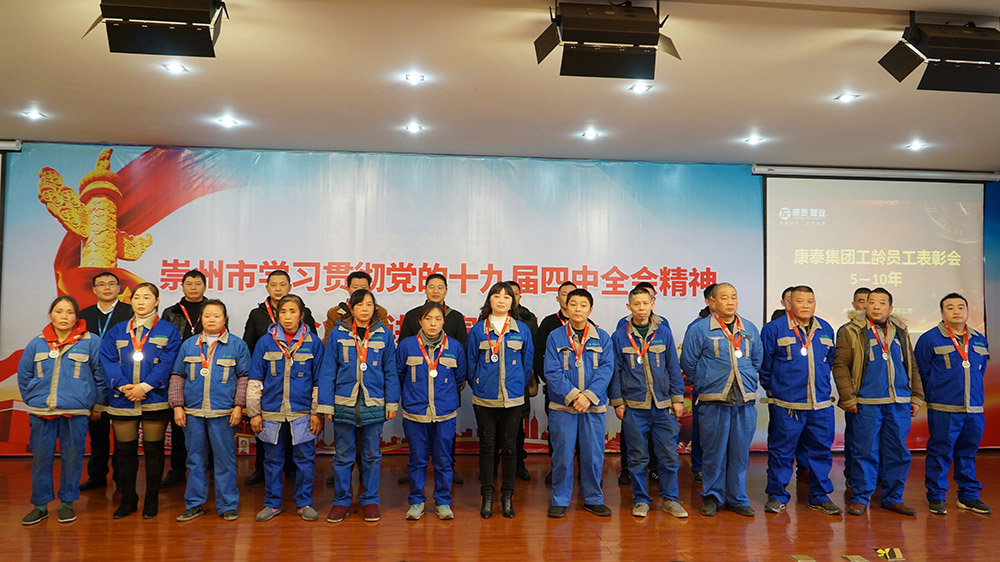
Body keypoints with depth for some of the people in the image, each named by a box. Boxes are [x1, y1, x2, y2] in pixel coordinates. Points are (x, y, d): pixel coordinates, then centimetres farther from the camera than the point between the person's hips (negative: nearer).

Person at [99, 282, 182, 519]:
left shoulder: (168, 331, 3)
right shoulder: (117, 331, 12)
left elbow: (167, 363, -7)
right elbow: (108, 361, 2)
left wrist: (144, 386, -16)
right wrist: (122, 386, -13)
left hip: (154, 401, -3)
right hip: (122, 401, 3)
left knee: (153, 450, 4)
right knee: (125, 451, 9)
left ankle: (151, 499, 17)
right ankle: (128, 499, 23)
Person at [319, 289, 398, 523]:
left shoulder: (384, 334, 2)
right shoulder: (338, 333, 0)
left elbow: (391, 371, 6)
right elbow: (328, 371, 1)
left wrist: (392, 402, 2)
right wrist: (326, 404, -2)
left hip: (374, 405, 1)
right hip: (344, 404, 0)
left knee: (372, 455, 10)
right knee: (343, 456, 8)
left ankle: (370, 500, 23)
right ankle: (341, 500, 22)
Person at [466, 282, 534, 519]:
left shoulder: (522, 330, 4)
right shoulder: (478, 330, 1)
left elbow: (528, 361, 11)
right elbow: (470, 362, 7)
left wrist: (520, 386, 11)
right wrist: (479, 386, 9)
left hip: (513, 399, 1)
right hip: (484, 399, -1)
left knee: (509, 446, 7)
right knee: (487, 446, 5)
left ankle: (507, 496, 19)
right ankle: (487, 496, 17)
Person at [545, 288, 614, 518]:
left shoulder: (602, 338, 6)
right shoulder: (555, 337, 2)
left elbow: (606, 369, -3)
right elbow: (552, 372, -5)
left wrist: (588, 396, -15)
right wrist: (572, 395, -15)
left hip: (594, 405, 1)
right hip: (562, 405, -1)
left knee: (593, 454, 7)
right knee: (562, 454, 3)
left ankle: (593, 499, 23)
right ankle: (560, 501, 17)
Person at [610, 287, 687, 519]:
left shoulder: (664, 333, 4)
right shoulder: (620, 336, 1)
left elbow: (673, 368, 8)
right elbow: (615, 371, 4)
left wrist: (677, 398, 5)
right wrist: (617, 401, 0)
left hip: (663, 405, 1)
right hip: (633, 406, -1)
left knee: (668, 454, 3)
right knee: (638, 456, 6)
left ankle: (669, 498, 19)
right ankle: (641, 499, 20)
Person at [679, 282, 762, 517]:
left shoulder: (750, 329, 11)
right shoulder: (699, 329, -2)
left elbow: (757, 359, 22)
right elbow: (688, 363, 1)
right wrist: (706, 383, 4)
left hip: (745, 401, 4)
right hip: (713, 402, -3)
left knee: (740, 452, 8)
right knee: (714, 452, 1)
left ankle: (737, 498, 21)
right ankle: (712, 497, 16)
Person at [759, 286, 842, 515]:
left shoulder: (826, 330, 11)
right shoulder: (774, 329, -4)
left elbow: (830, 361, 21)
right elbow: (764, 365, 2)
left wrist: (825, 387, 18)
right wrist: (772, 389, 5)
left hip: (821, 404, 4)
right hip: (785, 405, -4)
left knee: (821, 451, 10)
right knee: (781, 451, 2)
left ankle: (820, 497, 25)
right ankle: (776, 496, 15)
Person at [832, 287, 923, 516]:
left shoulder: (901, 332, 15)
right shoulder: (851, 332, 1)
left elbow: (912, 366, 20)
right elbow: (841, 365, -3)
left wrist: (916, 397, 13)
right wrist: (848, 398, -9)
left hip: (900, 404, 4)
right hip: (867, 404, -4)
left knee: (898, 453, 9)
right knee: (866, 452, 0)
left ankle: (893, 498, 22)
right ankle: (860, 498, 11)